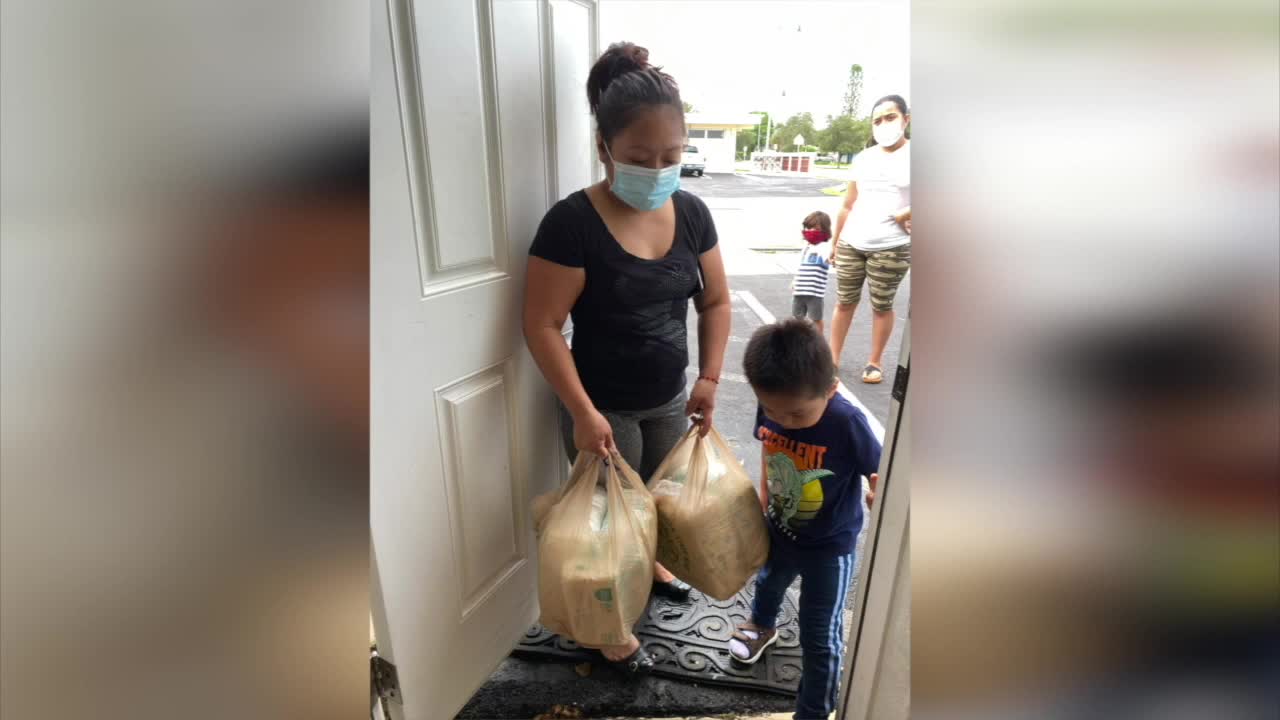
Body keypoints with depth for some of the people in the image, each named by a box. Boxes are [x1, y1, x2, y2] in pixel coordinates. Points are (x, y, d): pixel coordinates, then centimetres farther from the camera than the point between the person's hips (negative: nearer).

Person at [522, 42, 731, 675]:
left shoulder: (691, 213, -5)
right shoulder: (573, 222, -22)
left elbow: (715, 300, 3)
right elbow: (541, 326, -20)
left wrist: (709, 378, -5)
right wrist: (583, 412, -23)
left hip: (669, 400, 5)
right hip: (604, 407, -5)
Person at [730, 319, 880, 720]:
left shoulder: (848, 424, -35)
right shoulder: (770, 408, -21)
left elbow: (879, 471, -17)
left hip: (829, 546, -5)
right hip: (779, 530, 6)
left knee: (819, 636, 8)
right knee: (768, 582, 34)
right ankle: (762, 626, 69)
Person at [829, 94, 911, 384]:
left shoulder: (911, 155, -2)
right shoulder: (863, 158, 10)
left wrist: (909, 214, -17)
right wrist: (834, 243, 16)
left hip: (892, 248, -3)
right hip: (851, 244, 4)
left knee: (881, 306, 5)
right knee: (844, 302, 8)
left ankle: (874, 363, 18)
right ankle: (833, 358, 18)